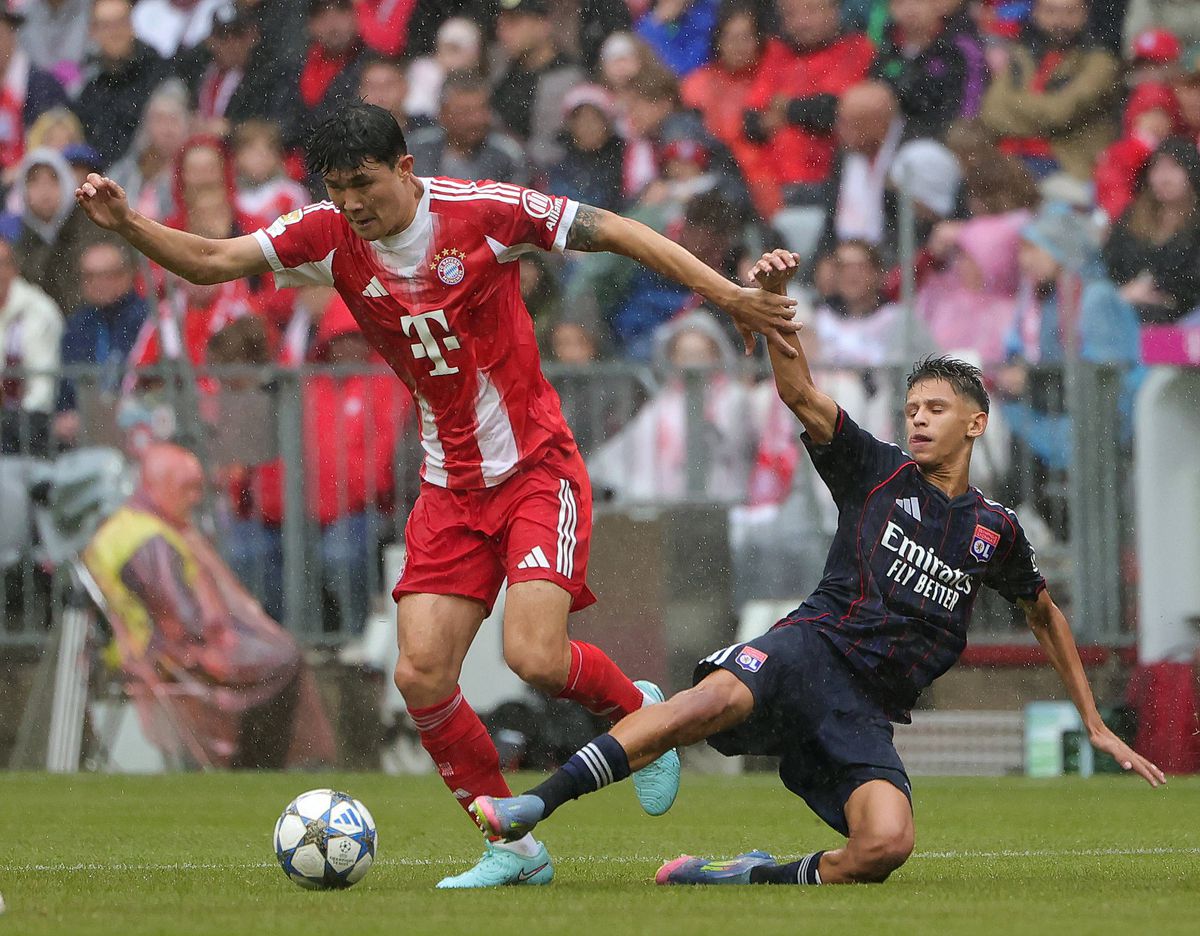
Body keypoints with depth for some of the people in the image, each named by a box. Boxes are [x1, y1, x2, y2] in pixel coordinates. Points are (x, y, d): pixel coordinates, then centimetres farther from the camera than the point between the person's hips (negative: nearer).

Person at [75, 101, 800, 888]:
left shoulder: (484, 211, -14)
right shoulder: (330, 237, -4)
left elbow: (617, 232, -8)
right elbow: (210, 261, -8)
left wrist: (728, 296, -10)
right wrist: (126, 223, -25)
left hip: (538, 468, -5)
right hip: (451, 488, 5)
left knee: (534, 656, -19)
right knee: (422, 676, -7)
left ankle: (638, 710, 15)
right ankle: (513, 847, 9)